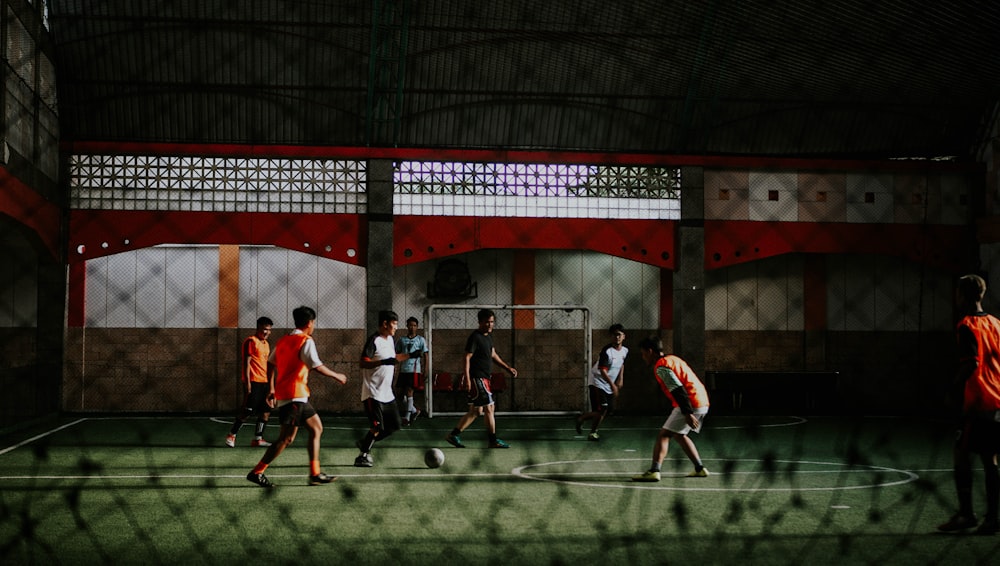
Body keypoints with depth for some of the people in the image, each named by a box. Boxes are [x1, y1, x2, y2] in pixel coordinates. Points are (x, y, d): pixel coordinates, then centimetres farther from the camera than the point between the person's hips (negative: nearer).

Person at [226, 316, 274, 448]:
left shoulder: (266, 344, 18)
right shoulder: (251, 341, -8)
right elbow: (246, 362, -13)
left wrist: (270, 383, 21)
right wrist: (247, 382, -18)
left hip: (264, 382, 8)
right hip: (253, 382, -8)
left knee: (266, 412, 5)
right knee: (247, 411, -7)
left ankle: (258, 439, 10)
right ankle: (231, 435, 6)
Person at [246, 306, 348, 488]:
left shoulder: (283, 340, 14)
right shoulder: (306, 341, -11)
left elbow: (270, 364, 17)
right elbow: (317, 366, -17)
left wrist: (272, 388, 23)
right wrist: (337, 376, -2)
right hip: (294, 396, -10)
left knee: (316, 428, 13)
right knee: (286, 438, -8)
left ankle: (315, 474, 12)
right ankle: (256, 472, -5)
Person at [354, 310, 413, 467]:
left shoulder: (390, 339, 12)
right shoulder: (374, 340, -16)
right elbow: (363, 363, -23)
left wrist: (411, 355, 20)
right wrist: (384, 362, -32)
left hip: (387, 393, 9)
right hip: (373, 393, -9)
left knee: (394, 425, 11)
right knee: (377, 427, -11)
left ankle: (365, 443, 22)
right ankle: (362, 456, 2)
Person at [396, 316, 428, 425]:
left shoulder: (420, 340, 4)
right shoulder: (401, 339, 12)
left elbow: (425, 355, 3)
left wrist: (424, 370, -5)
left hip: (414, 369, -4)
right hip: (403, 369, 4)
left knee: (409, 391, -9)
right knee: (402, 392, 3)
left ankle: (408, 416, -2)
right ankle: (414, 410, 22)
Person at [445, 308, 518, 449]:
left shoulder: (488, 335, 14)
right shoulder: (475, 337, -14)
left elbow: (493, 354, 26)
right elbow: (467, 358, -18)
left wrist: (508, 368, 25)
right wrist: (467, 379, -25)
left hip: (483, 378, 10)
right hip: (477, 378, -10)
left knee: (476, 411, 12)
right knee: (489, 407, -7)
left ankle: (454, 435, 16)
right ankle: (493, 441, 1)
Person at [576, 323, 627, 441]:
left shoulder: (625, 350, 2)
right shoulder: (607, 351, -22)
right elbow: (602, 370, -26)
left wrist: (621, 379, 12)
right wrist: (612, 385, -29)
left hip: (610, 385, 8)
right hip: (598, 382, -8)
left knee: (609, 409, 6)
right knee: (601, 410, -16)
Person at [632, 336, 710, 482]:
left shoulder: (661, 366, -11)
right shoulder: (672, 359, 19)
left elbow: (678, 390, -20)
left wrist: (687, 413, -23)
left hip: (690, 404, -10)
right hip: (702, 403, 10)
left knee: (663, 435, -8)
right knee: (679, 435, 24)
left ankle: (654, 471, -18)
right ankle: (700, 469, 26)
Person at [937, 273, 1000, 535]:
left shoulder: (967, 326, -10)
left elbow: (971, 362, -19)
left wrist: (954, 387, -8)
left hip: (978, 403, -7)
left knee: (962, 454, 0)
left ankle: (965, 513, 1)